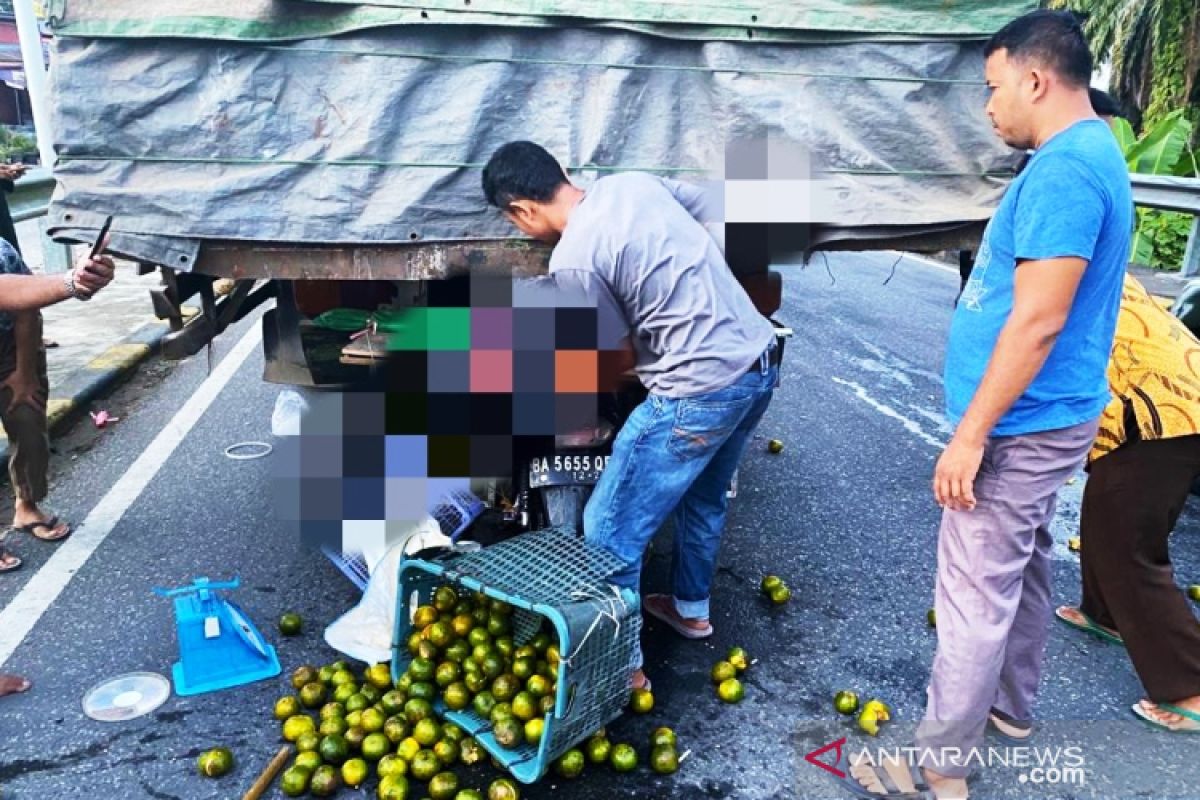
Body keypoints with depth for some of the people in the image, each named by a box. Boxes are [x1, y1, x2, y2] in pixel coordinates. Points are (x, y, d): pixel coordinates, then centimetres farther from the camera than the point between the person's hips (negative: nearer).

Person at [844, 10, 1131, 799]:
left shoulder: (1062, 168, -21)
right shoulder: (1092, 155, 13)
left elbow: (1038, 320, -26)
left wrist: (971, 434, -21)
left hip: (1021, 425, -10)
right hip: (1045, 416, 11)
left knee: (976, 594, -2)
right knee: (1023, 567, 21)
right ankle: (1011, 705, 39)